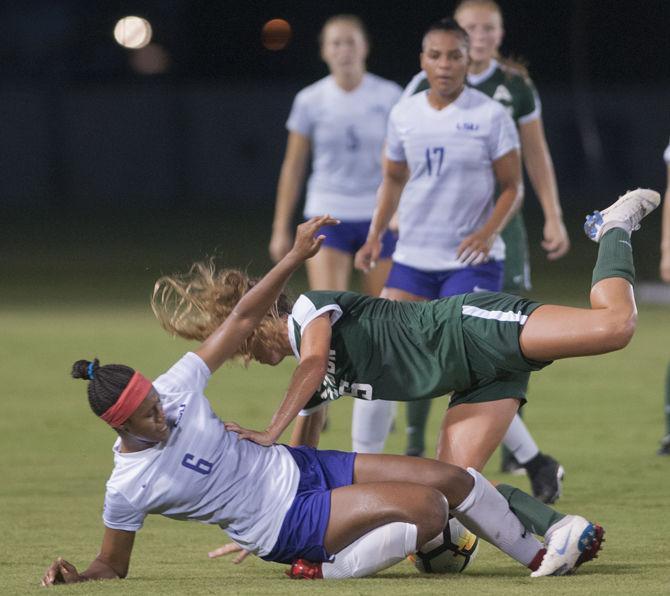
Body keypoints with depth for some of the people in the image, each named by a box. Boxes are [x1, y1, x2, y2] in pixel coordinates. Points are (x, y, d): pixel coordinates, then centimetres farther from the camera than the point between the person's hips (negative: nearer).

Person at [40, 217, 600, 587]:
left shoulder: (172, 389, -8)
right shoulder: (128, 489, -20)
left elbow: (242, 320, -1)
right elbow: (113, 566, -7)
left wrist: (294, 258, -7)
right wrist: (74, 577, -29)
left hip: (296, 466, 7)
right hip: (286, 524, -7)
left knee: (456, 479, 5)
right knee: (427, 508, -24)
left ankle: (537, 556, 24)